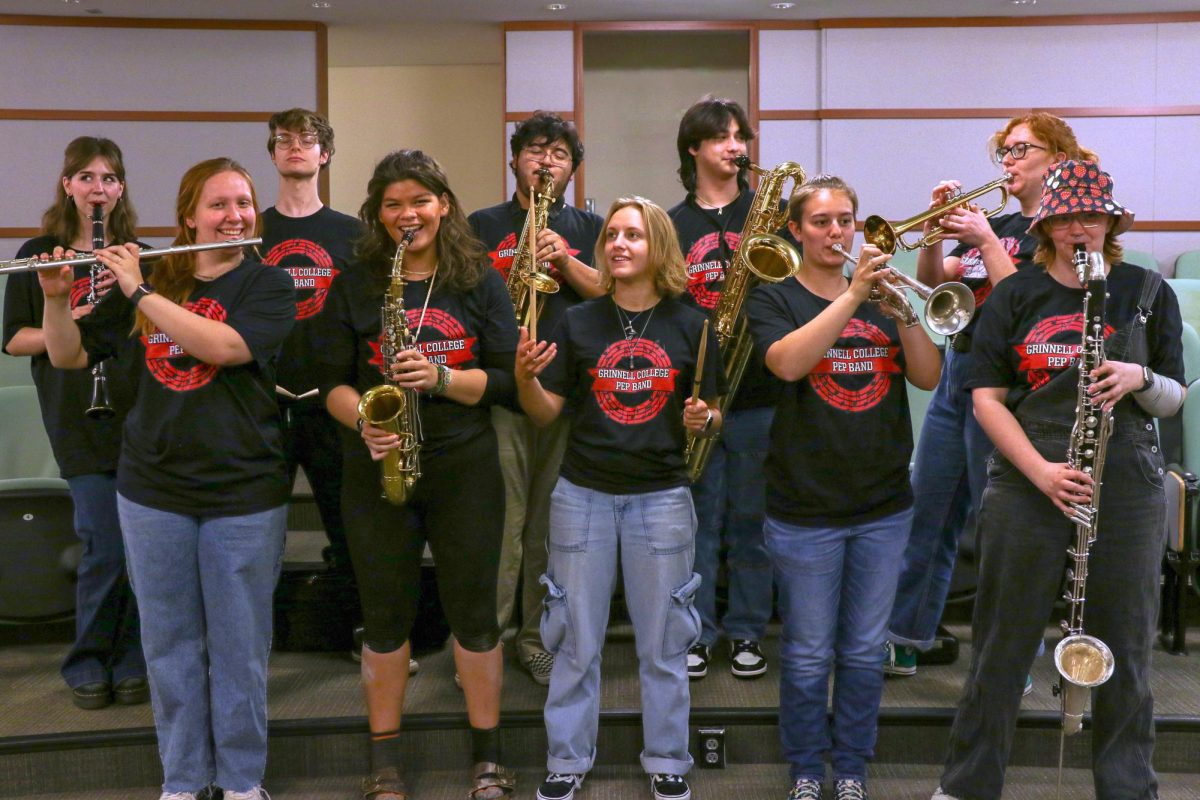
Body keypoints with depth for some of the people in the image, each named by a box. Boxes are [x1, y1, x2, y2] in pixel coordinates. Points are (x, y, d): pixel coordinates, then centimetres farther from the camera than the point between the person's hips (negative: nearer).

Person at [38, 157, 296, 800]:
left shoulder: (268, 286, -3)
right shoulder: (152, 281, 8)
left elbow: (225, 346, -23)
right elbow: (68, 356, 9)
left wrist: (140, 291, -19)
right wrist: (56, 297, -9)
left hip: (244, 495, -3)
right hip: (152, 493, 3)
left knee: (239, 645, 6)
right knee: (169, 643, 11)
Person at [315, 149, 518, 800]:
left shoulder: (479, 279, 2)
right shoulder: (354, 285, 3)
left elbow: (507, 378, -2)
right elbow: (333, 381, 2)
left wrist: (440, 378, -19)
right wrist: (362, 420, -18)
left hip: (465, 469, 0)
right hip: (376, 469, 1)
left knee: (474, 612, 7)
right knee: (385, 617, 9)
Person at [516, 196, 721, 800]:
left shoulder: (690, 326, 0)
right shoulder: (578, 323, 0)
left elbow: (710, 417, 6)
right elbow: (545, 413, -1)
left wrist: (703, 420, -16)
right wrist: (525, 377, -20)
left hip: (662, 497, 0)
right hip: (583, 495, 1)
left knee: (662, 642, 9)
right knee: (576, 640, 9)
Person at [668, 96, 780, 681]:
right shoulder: (673, 225, 7)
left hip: (759, 392, 0)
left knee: (751, 519, 8)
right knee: (698, 517, 7)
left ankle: (747, 631, 22)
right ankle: (696, 632, 19)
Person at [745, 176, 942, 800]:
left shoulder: (881, 297, 8)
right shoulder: (773, 301, -2)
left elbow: (927, 376, -3)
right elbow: (788, 363, -23)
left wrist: (900, 306, -17)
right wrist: (854, 295, -27)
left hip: (884, 506, 3)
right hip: (805, 509, -3)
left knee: (864, 652, 14)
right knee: (808, 655, 8)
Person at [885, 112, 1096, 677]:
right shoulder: (996, 223, 15)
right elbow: (931, 280, 8)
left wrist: (985, 241, -19)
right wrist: (940, 222, -5)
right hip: (955, 374, 8)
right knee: (928, 517, 12)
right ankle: (903, 642, 23)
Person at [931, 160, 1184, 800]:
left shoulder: (1147, 293, 6)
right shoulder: (1016, 296, 4)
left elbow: (1174, 398, 7)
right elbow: (986, 395, -1)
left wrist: (1138, 378, -16)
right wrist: (1040, 470, -13)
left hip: (1127, 489, 1)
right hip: (1025, 487, -1)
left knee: (1124, 647, 8)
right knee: (1003, 644, 7)